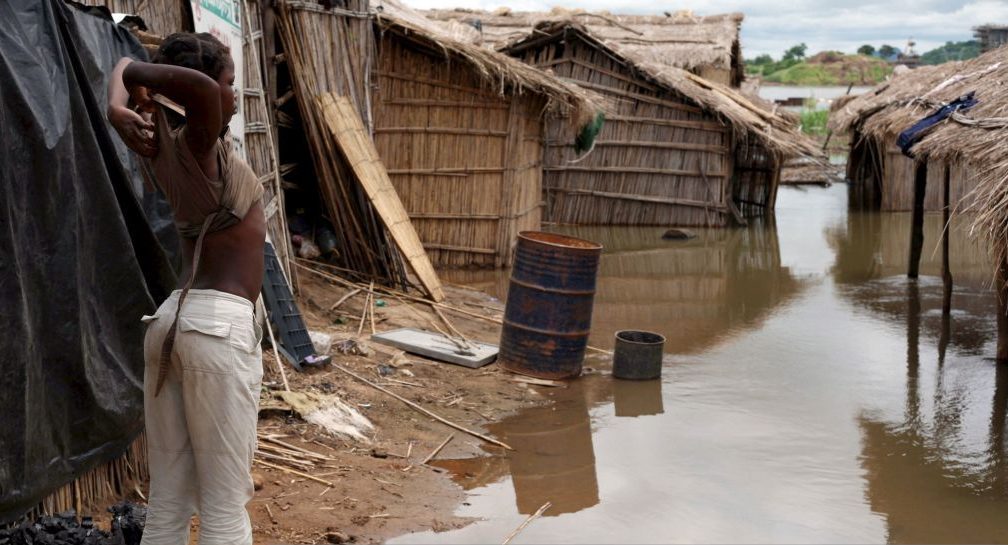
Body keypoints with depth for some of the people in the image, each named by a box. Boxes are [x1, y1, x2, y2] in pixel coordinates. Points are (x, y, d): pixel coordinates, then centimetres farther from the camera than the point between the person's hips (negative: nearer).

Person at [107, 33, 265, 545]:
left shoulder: (165, 146, 10)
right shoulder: (200, 146, -11)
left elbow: (128, 66, 21)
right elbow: (200, 89, -33)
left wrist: (121, 107, 1)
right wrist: (143, 81, -12)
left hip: (170, 321, 9)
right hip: (218, 325, -8)